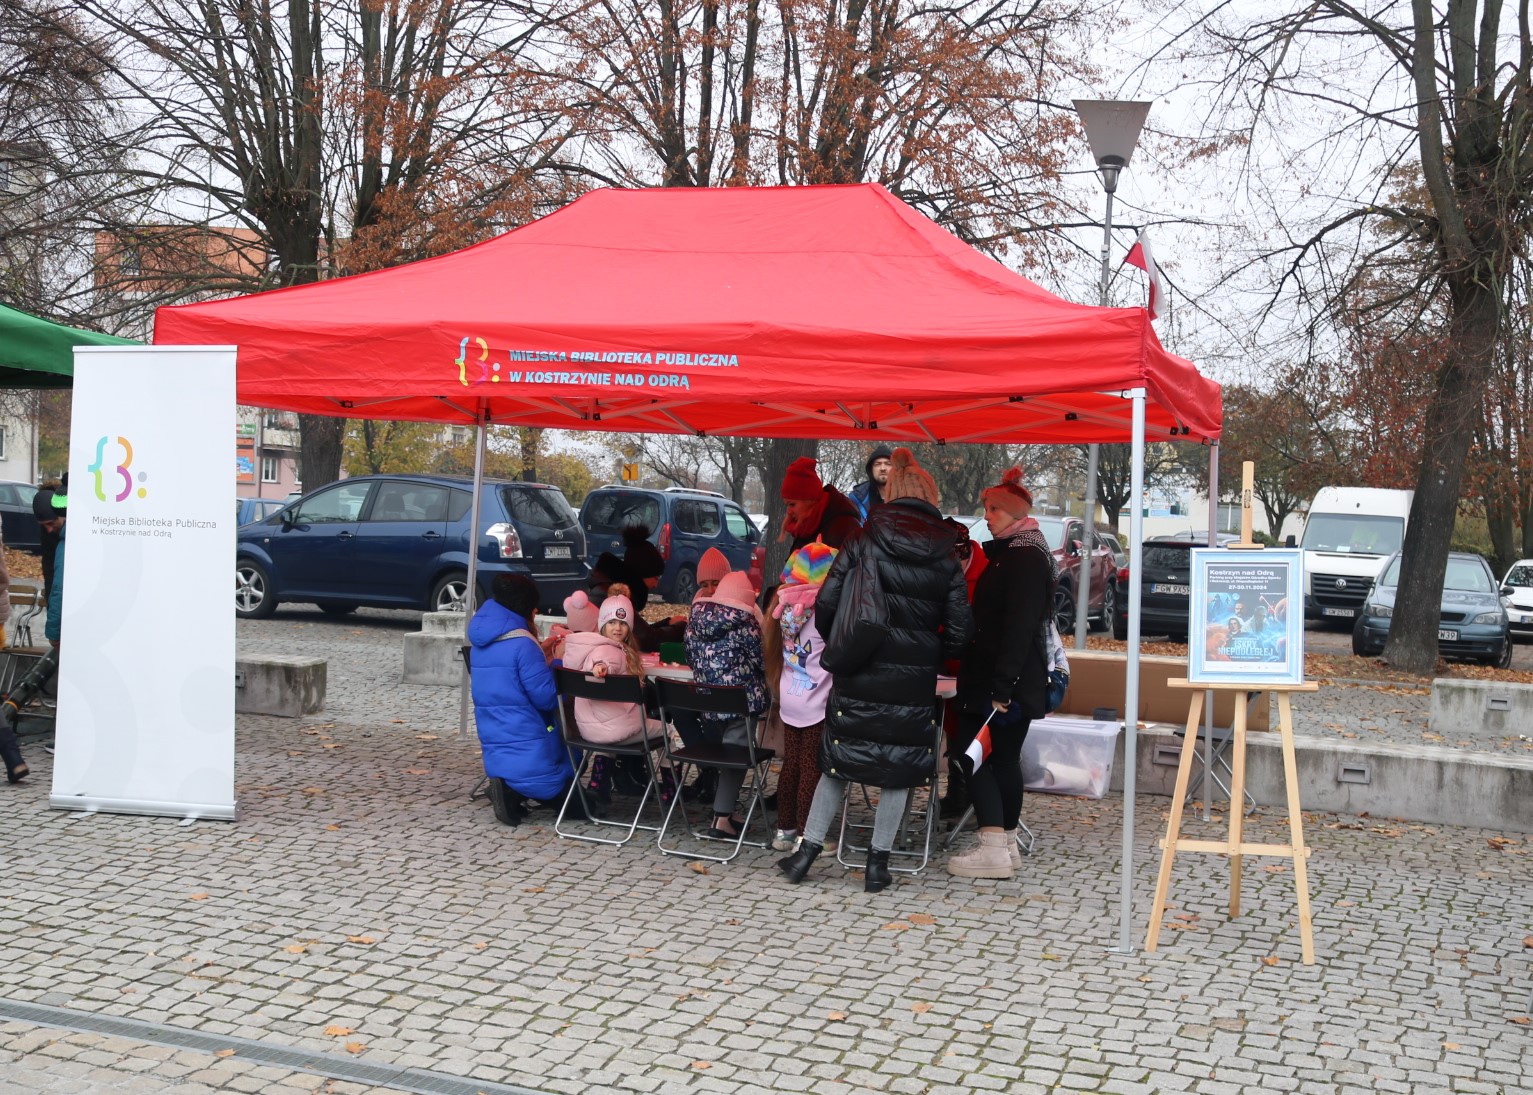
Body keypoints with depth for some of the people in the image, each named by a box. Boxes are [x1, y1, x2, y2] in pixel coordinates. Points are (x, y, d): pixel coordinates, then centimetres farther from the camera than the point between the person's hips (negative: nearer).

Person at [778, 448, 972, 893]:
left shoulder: (862, 543, -3)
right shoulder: (945, 559, 1)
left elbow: (825, 605, -6)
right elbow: (958, 630, 0)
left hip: (859, 676, 0)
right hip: (914, 685, 0)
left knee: (839, 758, 13)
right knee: (899, 769, 12)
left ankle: (807, 849, 17)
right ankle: (877, 862, 15)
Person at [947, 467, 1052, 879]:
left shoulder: (1025, 557, -15)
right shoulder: (1012, 552, 18)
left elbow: (1020, 627, -22)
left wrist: (1002, 685, -25)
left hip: (1009, 682, -10)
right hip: (990, 678, 10)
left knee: (977, 756, -9)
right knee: (1003, 759, 13)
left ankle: (994, 850, -8)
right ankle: (1006, 846, 20)